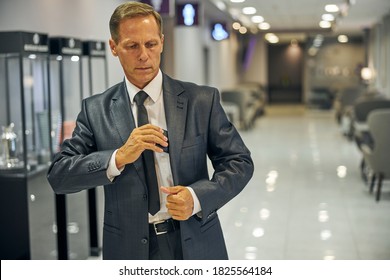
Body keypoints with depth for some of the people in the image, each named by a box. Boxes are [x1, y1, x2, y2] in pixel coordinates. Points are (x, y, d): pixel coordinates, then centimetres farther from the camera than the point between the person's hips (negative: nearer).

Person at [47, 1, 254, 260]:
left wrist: (197, 196, -19)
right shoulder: (95, 110, -1)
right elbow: (58, 175, -6)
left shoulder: (202, 100, -3)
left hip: (196, 246, 0)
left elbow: (240, 162, -2)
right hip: (130, 249, 0)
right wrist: (118, 158, -21)